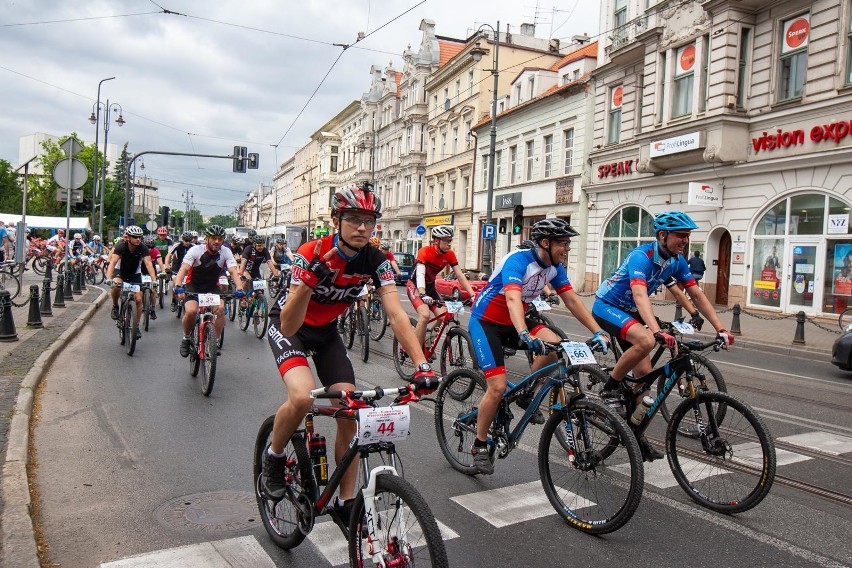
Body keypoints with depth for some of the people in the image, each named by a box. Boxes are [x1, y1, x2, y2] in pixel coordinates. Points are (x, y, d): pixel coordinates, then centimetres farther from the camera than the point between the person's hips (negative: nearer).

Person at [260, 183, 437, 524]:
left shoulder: (375, 261, -19)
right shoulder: (312, 254, -30)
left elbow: (396, 315, -27)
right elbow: (289, 327, -36)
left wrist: (422, 365, -40)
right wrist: (311, 278, -52)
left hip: (326, 332, 4)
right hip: (287, 327, -4)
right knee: (303, 397, -31)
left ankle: (345, 503, 10)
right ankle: (274, 457, 2)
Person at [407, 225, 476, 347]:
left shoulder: (450, 255, -10)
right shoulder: (425, 251, -25)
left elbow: (460, 275, -13)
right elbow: (420, 274, -38)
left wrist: (473, 295, -25)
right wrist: (423, 295, -55)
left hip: (430, 286, 6)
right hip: (415, 285, -6)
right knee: (425, 315, -29)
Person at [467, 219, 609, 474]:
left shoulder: (555, 267, -3)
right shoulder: (518, 260, -27)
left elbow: (572, 300, -1)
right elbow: (513, 298, -42)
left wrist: (598, 332, -9)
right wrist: (524, 334, -57)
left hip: (511, 322, 7)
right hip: (485, 321, -7)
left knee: (555, 345, -20)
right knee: (498, 387, -15)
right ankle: (479, 446, 6)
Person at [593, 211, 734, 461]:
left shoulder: (676, 260, -3)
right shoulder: (641, 256, -27)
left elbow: (697, 294, 0)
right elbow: (640, 295, -41)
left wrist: (720, 329, -9)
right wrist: (658, 331, -54)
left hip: (629, 312, 8)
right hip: (606, 307, -8)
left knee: (644, 371, 2)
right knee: (646, 341, -34)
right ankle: (611, 386, -13)